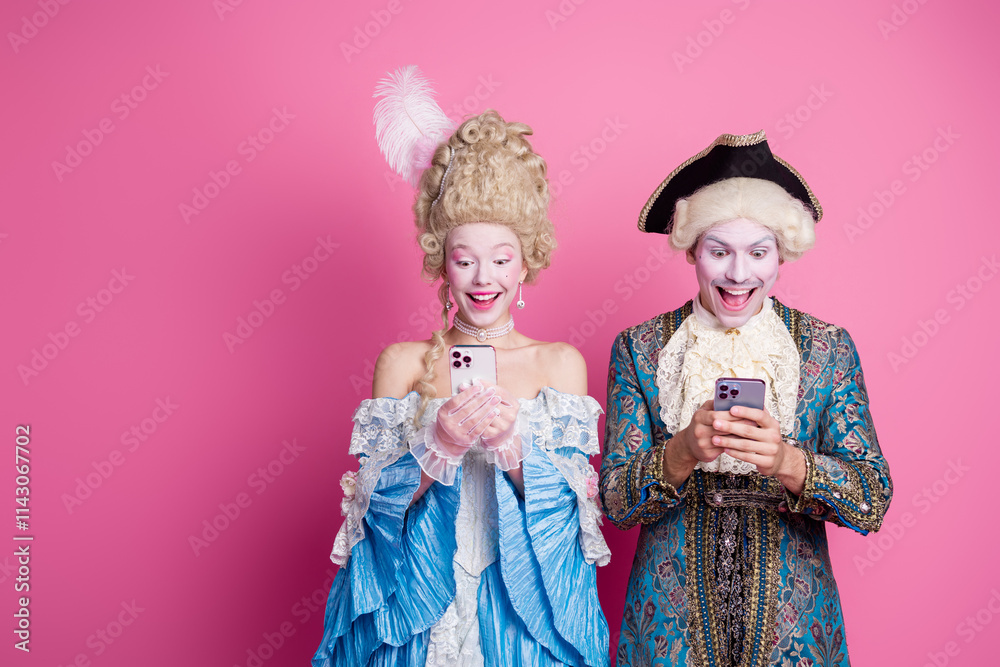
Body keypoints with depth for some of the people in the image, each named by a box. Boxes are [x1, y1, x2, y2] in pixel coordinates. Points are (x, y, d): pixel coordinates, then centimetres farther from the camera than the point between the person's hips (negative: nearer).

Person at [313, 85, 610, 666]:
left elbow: (570, 505, -5)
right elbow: (378, 502, -5)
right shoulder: (404, 362, -1)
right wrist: (441, 443, -21)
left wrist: (511, 441, -22)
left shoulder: (561, 363, 0)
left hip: (525, 603, 0)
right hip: (416, 606, 0)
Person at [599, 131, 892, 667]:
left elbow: (872, 503, -8)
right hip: (671, 618, 0)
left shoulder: (828, 348, -3)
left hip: (791, 619, 1)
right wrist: (684, 452, -26)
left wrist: (787, 461, -27)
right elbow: (616, 502, -7)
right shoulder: (639, 350, -5)